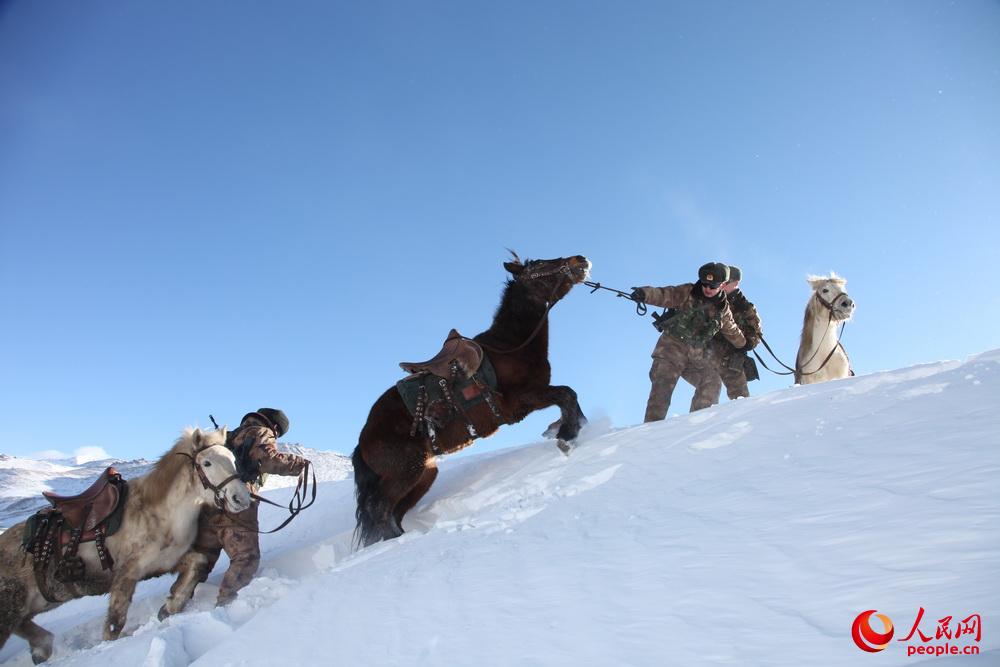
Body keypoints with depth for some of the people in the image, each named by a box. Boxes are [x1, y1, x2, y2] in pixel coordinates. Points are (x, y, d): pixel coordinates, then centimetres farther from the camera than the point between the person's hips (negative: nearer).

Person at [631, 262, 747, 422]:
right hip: (673, 346, -4)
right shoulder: (687, 292, -1)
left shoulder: (723, 309, 12)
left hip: (697, 356, 4)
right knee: (663, 385, -16)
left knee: (712, 382, -9)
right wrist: (645, 294, -36)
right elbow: (665, 295, -17)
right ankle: (653, 424, -16)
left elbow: (732, 332, 29)